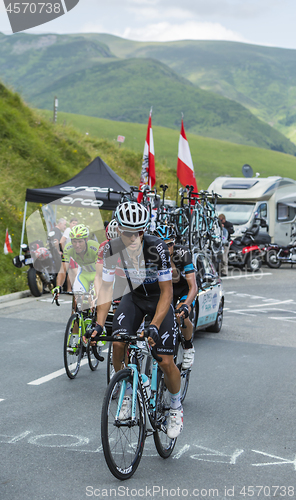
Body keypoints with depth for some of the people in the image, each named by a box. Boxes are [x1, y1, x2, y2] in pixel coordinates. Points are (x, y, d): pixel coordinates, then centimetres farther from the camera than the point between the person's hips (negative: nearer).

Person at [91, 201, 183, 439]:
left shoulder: (156, 248, -32)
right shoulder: (112, 249, -22)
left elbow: (166, 292, -27)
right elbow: (106, 288, -15)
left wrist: (154, 325, -39)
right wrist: (99, 324, -26)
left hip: (159, 299, -3)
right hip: (133, 297, 3)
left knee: (165, 362, -11)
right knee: (118, 344, -21)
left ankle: (176, 406, 17)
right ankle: (127, 393, 5)